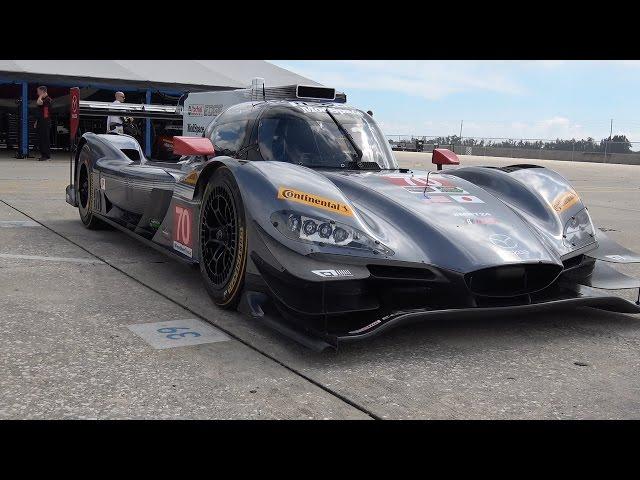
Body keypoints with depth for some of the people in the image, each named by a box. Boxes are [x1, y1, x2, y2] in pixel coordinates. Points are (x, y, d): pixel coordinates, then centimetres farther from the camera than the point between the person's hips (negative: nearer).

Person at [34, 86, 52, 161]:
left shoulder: (47, 99, -9)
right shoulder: (42, 99, 19)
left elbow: (39, 102, -27)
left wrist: (41, 95, -10)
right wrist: (36, 122, 21)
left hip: (45, 122, -9)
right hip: (40, 122, 9)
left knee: (45, 138, -8)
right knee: (40, 139, 10)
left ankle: (47, 155, -6)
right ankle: (42, 154, 15)